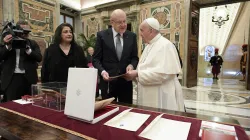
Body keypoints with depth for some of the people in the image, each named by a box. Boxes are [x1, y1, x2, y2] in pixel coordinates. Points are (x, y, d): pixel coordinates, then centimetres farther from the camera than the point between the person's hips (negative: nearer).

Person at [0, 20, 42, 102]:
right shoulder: (7, 42, 9)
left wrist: (27, 48, -17)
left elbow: (39, 58, -3)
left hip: (28, 79, 1)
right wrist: (7, 45, -13)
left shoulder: (33, 43, 10)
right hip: (11, 79, 0)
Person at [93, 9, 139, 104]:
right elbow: (96, 58, -2)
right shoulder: (102, 35, -3)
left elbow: (135, 57, 9)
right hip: (108, 81, -2)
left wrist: (132, 65, -13)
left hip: (126, 81, 2)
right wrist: (102, 71, -19)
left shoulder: (132, 36, 4)